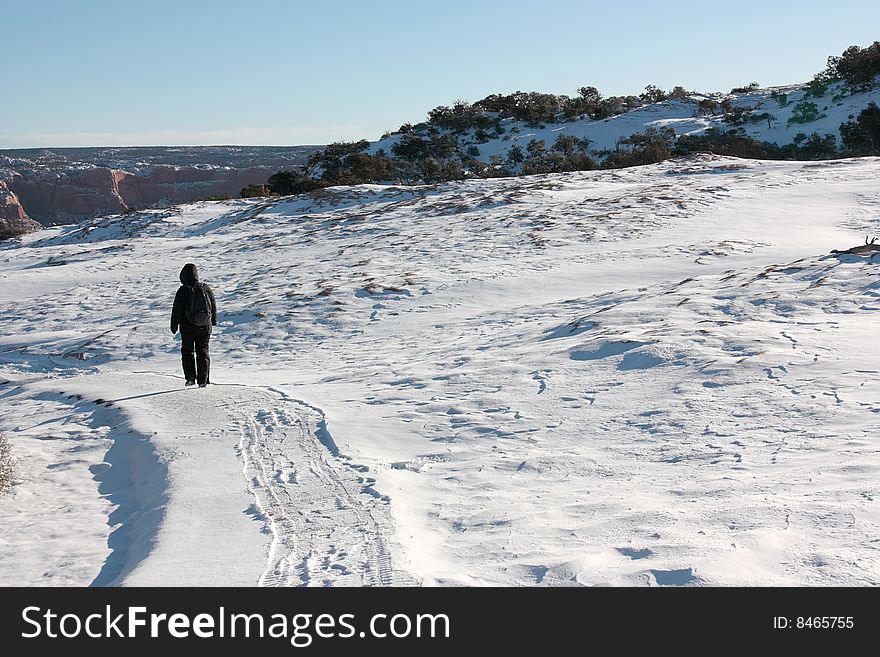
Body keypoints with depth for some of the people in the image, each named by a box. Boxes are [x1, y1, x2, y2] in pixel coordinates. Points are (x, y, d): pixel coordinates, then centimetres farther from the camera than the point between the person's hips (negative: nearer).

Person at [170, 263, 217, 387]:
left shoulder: (183, 291, -13)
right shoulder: (206, 289, -3)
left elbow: (176, 310, -9)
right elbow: (213, 307, 8)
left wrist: (174, 325, 3)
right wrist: (213, 321, 23)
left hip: (187, 327, -2)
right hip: (205, 327, 3)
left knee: (187, 351, 13)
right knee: (203, 352, 11)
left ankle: (190, 377, 3)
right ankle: (203, 380, 6)